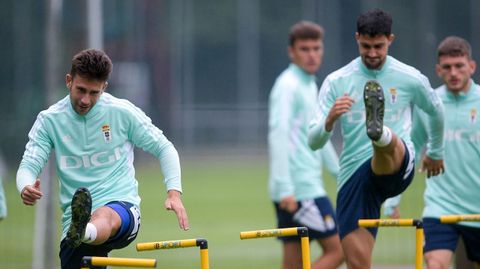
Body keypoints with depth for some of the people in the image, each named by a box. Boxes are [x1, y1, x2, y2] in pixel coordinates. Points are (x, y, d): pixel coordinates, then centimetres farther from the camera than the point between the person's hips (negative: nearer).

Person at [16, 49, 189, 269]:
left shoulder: (123, 112, 1)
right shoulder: (49, 120, 4)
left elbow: (164, 148, 8)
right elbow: (28, 165, 1)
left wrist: (174, 192, -7)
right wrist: (26, 188, -24)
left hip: (123, 208, -3)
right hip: (74, 219, 3)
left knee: (105, 217, -38)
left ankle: (82, 233, -73)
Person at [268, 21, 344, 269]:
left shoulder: (310, 85, 18)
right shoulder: (288, 86, -11)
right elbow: (278, 136, -20)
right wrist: (284, 188, -26)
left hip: (308, 185, 9)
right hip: (299, 189, -9)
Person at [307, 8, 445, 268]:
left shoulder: (411, 79, 5)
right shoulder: (336, 82, 3)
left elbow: (436, 112, 27)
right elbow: (313, 142, -2)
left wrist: (436, 152, 41)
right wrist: (329, 120, -25)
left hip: (398, 168, -2)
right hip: (353, 175, 2)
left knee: (390, 144, -39)